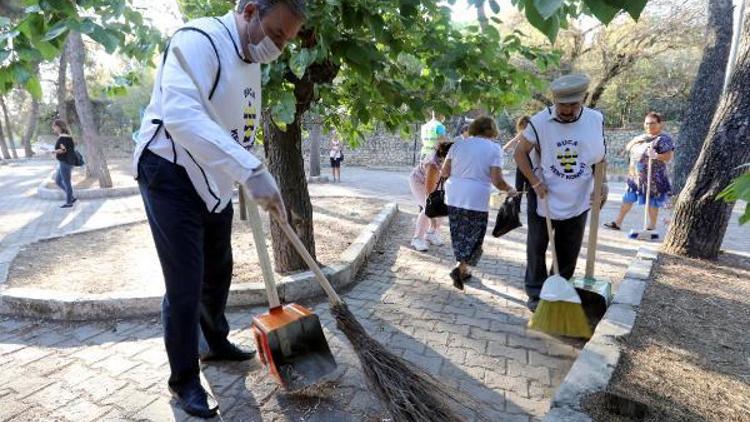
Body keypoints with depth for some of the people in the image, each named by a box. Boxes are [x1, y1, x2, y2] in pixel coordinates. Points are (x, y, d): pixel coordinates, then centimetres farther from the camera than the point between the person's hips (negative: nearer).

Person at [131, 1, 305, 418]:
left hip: (216, 181, 9)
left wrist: (254, 181, 6)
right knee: (185, 285, -3)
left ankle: (216, 343, 41)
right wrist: (252, 171, -44)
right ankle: (184, 379, 17)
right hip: (172, 176, -8)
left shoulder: (251, 62, 8)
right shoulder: (199, 40, -20)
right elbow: (180, 114, -38)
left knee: (219, 270, 18)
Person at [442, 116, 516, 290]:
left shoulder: (458, 144, 9)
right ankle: (460, 267, -6)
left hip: (454, 197, 4)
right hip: (476, 199, -4)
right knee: (473, 237, 9)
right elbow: (497, 180, -9)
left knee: (459, 235, 16)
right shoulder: (494, 148, -2)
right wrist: (510, 190, 9)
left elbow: (445, 172, 7)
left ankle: (462, 269, 27)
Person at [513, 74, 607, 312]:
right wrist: (535, 182, -15)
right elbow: (520, 153, -6)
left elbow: (600, 155, 10)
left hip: (577, 202, 3)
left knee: (568, 254, 12)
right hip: (543, 199, -2)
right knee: (536, 249, 8)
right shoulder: (540, 122, -15)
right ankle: (536, 294, 24)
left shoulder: (596, 120, -4)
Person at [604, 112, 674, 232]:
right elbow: (627, 148, 17)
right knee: (627, 199, 12)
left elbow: (670, 156, -17)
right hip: (634, 176, 7)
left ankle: (651, 227, 14)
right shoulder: (642, 137, 15)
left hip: (652, 178, -7)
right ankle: (618, 223, 20)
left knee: (652, 203, 2)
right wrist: (635, 140, -3)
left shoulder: (664, 138, -8)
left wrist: (656, 156, -35)